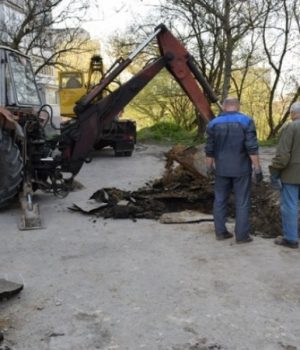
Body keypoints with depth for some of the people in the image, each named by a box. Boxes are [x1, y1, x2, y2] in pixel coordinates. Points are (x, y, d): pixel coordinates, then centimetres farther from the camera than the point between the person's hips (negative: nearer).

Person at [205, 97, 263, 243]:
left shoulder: (213, 123, -1)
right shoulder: (246, 121, -9)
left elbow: (209, 149, 2)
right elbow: (252, 147, -15)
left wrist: (209, 167, 13)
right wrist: (258, 168, -11)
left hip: (221, 169, 3)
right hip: (241, 168, -3)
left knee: (220, 200, 12)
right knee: (242, 202, 4)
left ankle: (220, 232, 15)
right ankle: (241, 235, 7)